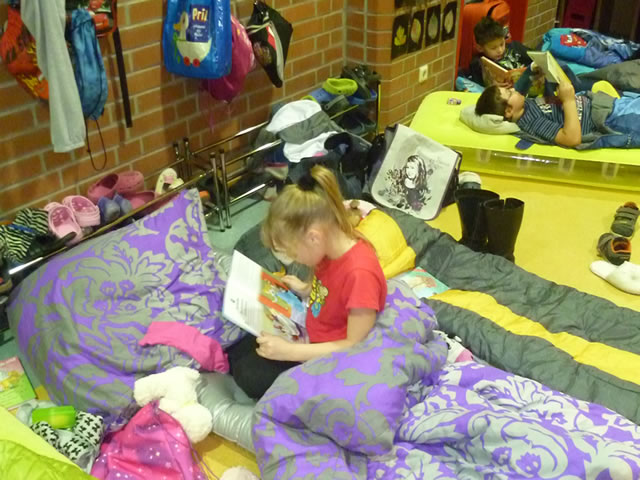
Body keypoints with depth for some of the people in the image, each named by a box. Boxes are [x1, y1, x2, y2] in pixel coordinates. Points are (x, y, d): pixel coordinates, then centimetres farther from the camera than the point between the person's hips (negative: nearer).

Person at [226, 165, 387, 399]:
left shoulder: (360, 273, -34)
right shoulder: (332, 246, -8)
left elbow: (355, 345, -27)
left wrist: (289, 351, -28)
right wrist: (305, 290, -2)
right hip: (312, 335, 9)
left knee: (249, 375, -13)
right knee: (235, 353, 6)